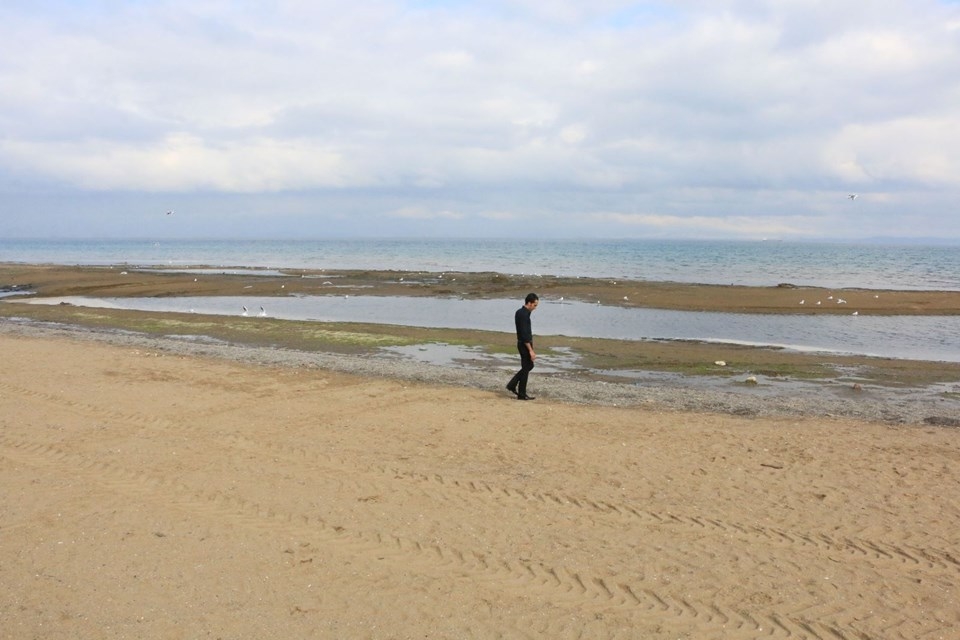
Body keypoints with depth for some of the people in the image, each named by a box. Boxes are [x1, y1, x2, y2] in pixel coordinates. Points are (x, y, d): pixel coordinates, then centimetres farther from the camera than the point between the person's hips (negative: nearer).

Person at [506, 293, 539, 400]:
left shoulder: (519, 312, 10)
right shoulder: (524, 315, -21)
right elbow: (524, 335, -25)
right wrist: (531, 350, -23)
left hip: (522, 343, 10)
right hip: (525, 345, -10)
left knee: (529, 365, 19)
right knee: (526, 368, 0)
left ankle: (512, 384, 19)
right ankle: (521, 394, 8)